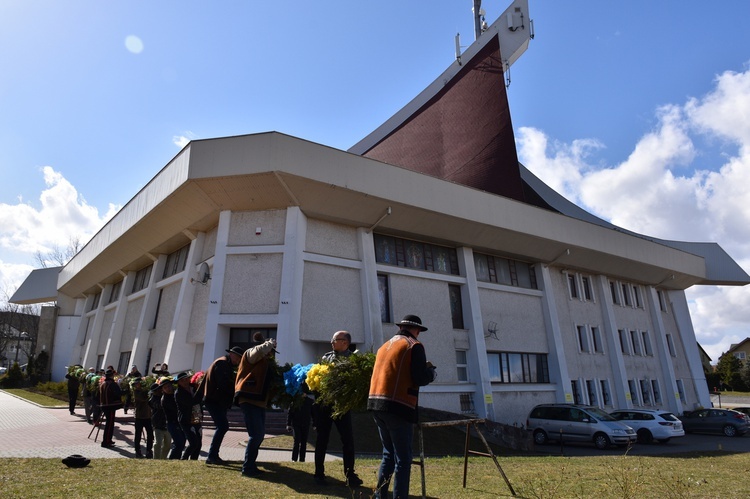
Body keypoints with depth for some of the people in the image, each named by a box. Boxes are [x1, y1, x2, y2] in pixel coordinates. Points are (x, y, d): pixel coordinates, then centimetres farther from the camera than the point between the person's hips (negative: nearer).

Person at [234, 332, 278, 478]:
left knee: (259, 434, 12)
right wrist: (271, 343, -10)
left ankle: (251, 465, 22)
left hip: (259, 401, 10)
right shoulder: (251, 353, -3)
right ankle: (247, 468, -3)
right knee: (256, 434, -12)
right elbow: (260, 350, -26)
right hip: (249, 399, -10)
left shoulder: (264, 361, 24)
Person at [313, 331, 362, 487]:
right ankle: (319, 473, 22)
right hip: (323, 402, 3)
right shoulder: (326, 357, 9)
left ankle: (350, 475, 11)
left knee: (348, 439, 0)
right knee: (322, 438, 10)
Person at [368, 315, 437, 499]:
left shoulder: (384, 346, 19)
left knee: (388, 453, 20)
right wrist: (431, 370, 10)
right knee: (403, 458, 3)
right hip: (398, 406, -7)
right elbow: (421, 379, -11)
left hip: (376, 403, 7)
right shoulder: (414, 346, -2)